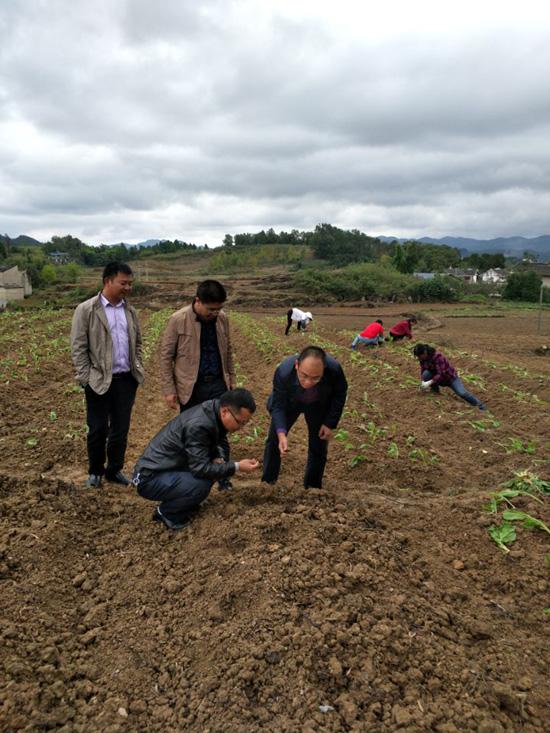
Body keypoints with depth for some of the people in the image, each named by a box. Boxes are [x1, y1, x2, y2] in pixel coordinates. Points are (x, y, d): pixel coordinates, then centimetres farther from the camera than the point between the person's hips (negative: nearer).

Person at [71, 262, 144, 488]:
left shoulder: (130, 311, 8)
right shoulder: (86, 310, -7)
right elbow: (78, 348, -8)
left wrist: (138, 369, 8)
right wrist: (87, 379, -11)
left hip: (127, 380, 4)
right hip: (99, 381, -4)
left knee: (121, 429, 11)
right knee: (98, 429, 7)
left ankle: (114, 469, 28)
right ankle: (95, 471, 28)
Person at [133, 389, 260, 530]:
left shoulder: (213, 412, -4)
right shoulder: (198, 425, -29)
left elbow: (213, 444, 12)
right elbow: (201, 469, -26)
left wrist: (218, 458, -8)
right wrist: (236, 467, -25)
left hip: (169, 468, 9)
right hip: (149, 478, -9)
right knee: (201, 485, -28)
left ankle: (184, 504, 13)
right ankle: (166, 512, -2)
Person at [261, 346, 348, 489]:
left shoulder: (334, 370, -38)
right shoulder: (283, 372, -41)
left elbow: (340, 394, -15)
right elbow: (278, 406, -28)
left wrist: (330, 423, -14)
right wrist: (281, 434, -42)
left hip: (319, 406, 0)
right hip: (289, 402, 0)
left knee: (318, 447, 3)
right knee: (274, 440, 7)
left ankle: (313, 487, 25)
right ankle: (267, 483, 27)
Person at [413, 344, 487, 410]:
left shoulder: (437, 356, -30)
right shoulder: (423, 358, -10)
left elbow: (441, 374, -33)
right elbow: (422, 370, -3)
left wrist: (429, 382, -38)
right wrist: (423, 381, -21)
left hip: (450, 377, -5)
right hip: (437, 378, 5)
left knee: (462, 393, -23)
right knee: (426, 374, -23)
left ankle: (480, 406, -4)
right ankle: (435, 392, -2)